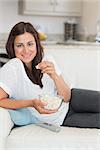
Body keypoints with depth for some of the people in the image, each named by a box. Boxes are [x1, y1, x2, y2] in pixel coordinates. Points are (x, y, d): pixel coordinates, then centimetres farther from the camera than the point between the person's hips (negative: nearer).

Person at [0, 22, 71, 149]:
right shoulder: (12, 68, -26)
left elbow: (66, 97, -11)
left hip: (68, 105, 4)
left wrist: (54, 75, -28)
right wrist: (31, 103, -36)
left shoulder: (47, 60, -11)